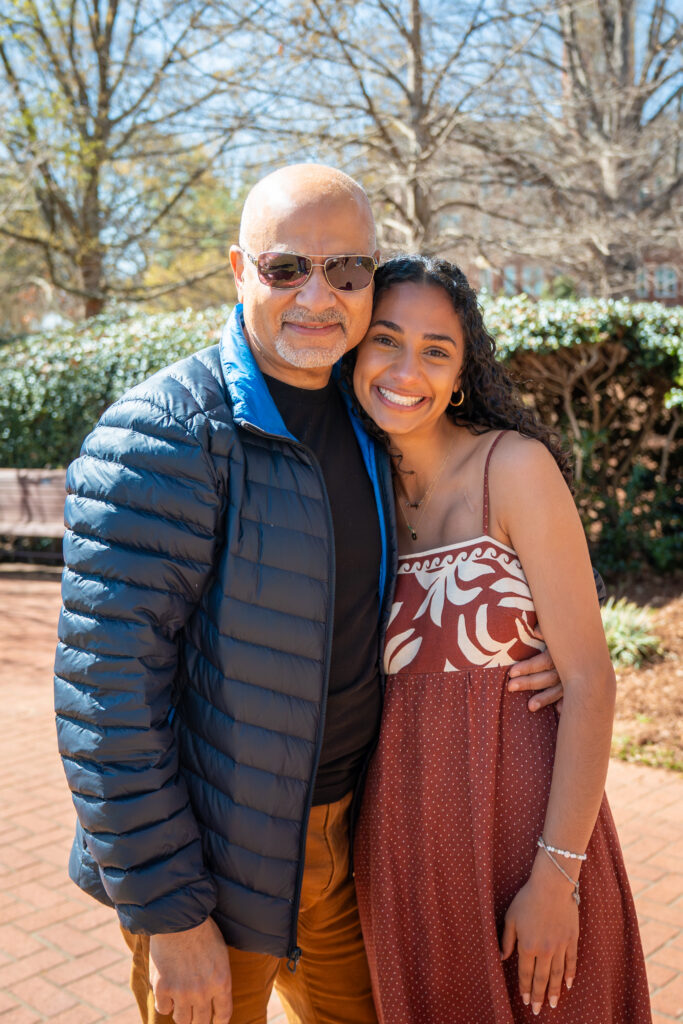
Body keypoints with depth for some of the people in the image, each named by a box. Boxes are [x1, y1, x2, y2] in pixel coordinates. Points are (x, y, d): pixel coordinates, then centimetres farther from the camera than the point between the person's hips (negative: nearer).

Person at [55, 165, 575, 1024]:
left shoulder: (367, 422, 3)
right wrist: (169, 915, -19)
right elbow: (103, 688, -21)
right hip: (215, 856, -6)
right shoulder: (163, 436, -20)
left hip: (349, 823, 7)